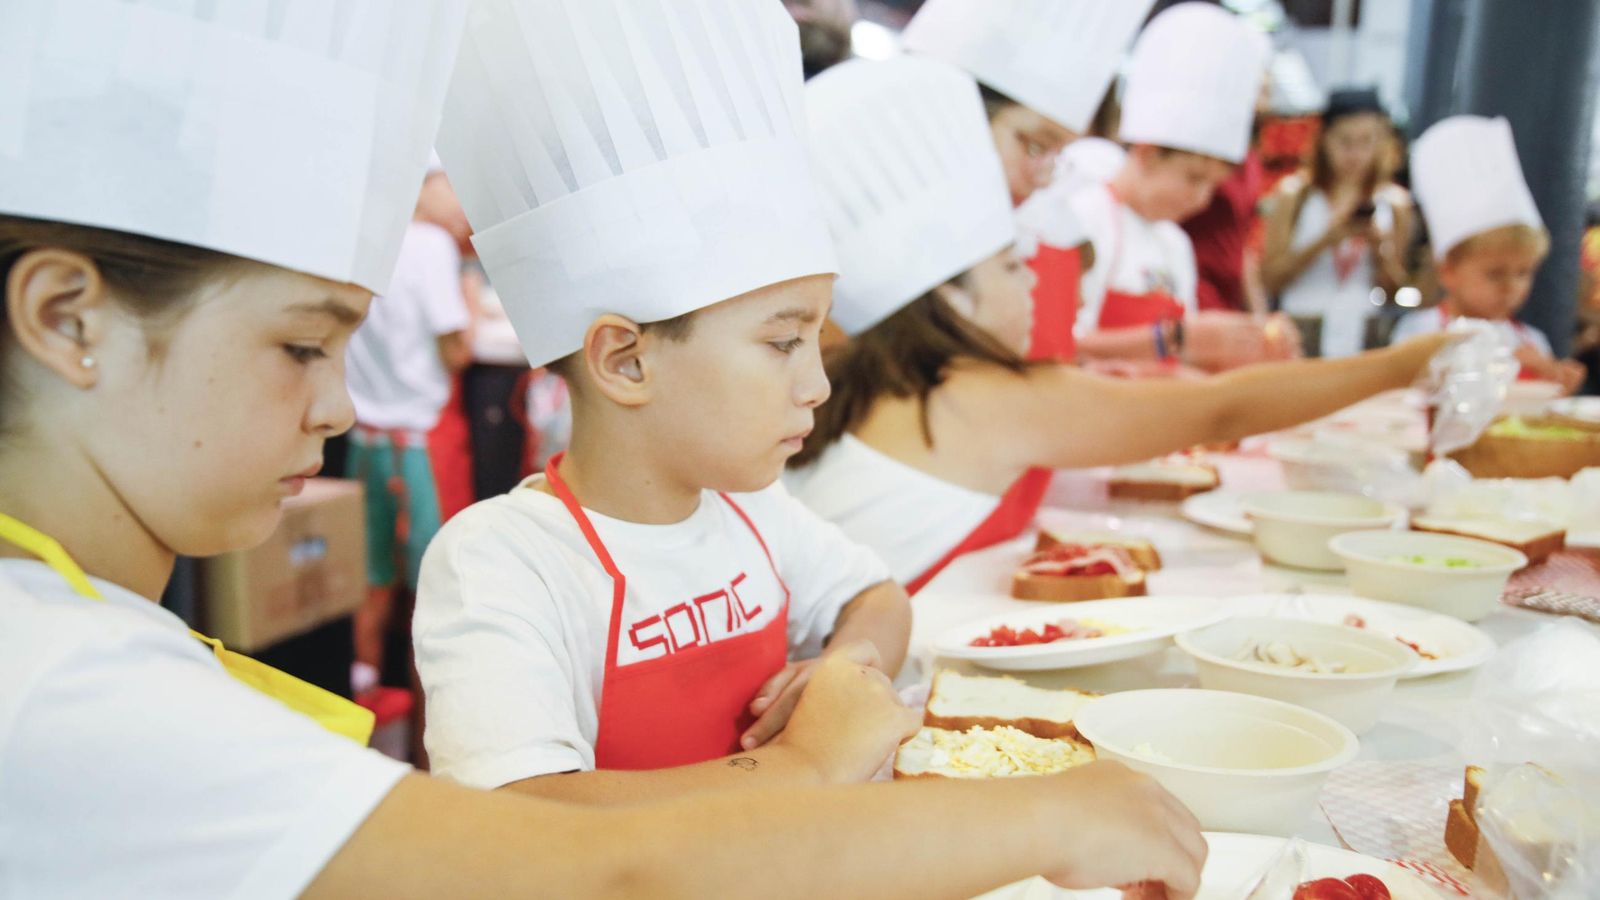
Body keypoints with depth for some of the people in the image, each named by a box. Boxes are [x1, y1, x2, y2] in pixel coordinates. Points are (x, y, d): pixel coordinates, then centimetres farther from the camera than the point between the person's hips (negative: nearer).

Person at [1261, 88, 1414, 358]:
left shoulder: (1394, 202, 6)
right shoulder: (1295, 194, 1)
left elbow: (1395, 290, 10)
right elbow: (1270, 279, -5)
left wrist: (1380, 248, -8)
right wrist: (1325, 241, -15)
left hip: (1365, 336, 2)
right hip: (1301, 333, -2)